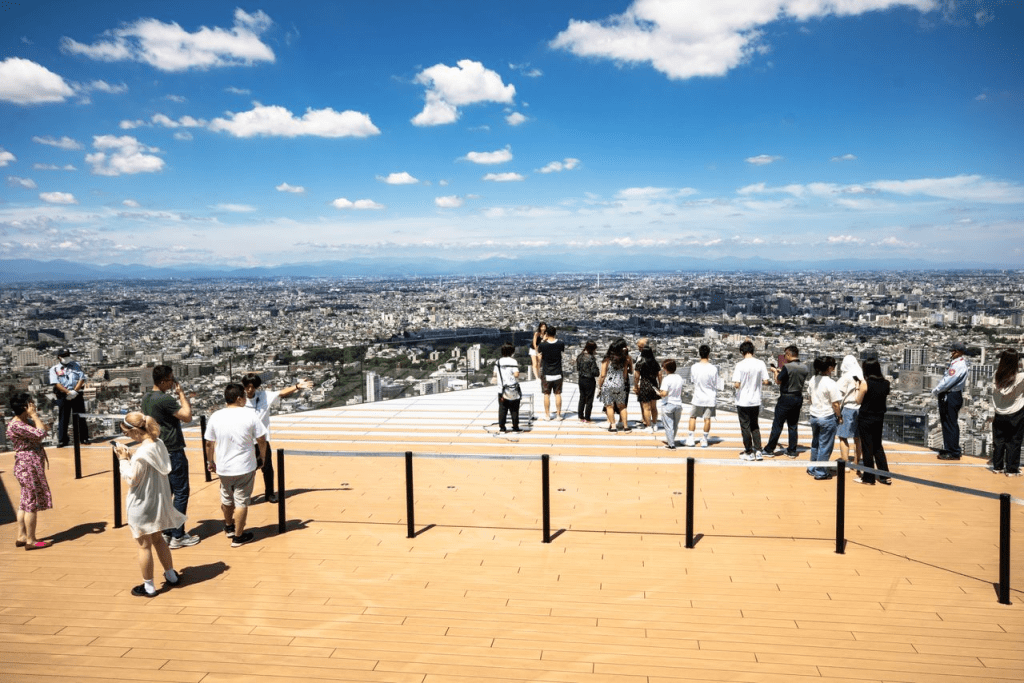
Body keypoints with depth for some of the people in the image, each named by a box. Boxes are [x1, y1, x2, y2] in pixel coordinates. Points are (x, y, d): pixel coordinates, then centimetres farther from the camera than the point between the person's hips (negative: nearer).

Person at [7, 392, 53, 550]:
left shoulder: (26, 422, 10)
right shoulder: (16, 426, -19)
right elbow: (40, 433, -28)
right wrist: (34, 415, -20)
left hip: (30, 466, 10)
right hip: (28, 467, -10)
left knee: (25, 502, 15)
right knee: (32, 503, -3)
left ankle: (21, 537, 23)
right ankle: (31, 541, 5)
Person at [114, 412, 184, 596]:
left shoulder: (142, 453, -28)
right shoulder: (159, 444, -2)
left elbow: (131, 480, -18)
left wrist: (123, 459, -11)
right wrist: (130, 456, 2)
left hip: (143, 505, -8)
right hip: (159, 503, 8)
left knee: (144, 545, 8)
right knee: (158, 539, 24)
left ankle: (148, 587, 21)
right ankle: (171, 575, 35)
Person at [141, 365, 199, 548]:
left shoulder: (146, 399, 7)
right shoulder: (165, 399, -21)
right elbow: (187, 416, -23)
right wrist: (181, 393, -13)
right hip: (173, 452, -9)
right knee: (181, 493, -1)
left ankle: (165, 532, 21)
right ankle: (178, 536, 1)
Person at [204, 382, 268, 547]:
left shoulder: (215, 417, -4)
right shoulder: (250, 416, -11)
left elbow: (209, 443, 2)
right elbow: (261, 441, -6)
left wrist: (210, 462, 17)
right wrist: (261, 457, 12)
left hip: (223, 467, 4)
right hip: (245, 466, -4)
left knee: (226, 499, 23)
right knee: (241, 502, 7)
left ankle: (229, 527, 44)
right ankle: (238, 536, 13)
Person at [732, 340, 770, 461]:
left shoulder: (740, 365, -15)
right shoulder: (761, 363, -4)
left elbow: (737, 384, -19)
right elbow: (765, 381, 0)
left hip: (743, 401, -4)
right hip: (756, 401, 4)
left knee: (745, 427, 7)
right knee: (754, 426, 18)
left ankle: (749, 452, 14)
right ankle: (758, 451, 14)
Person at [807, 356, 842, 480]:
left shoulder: (813, 380, 2)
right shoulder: (831, 384, -19)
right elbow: (835, 404, -17)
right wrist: (839, 417, -4)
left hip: (814, 416, 7)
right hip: (827, 418, -7)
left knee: (815, 443, 20)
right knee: (825, 446, 5)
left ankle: (812, 469, 30)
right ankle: (820, 472, 12)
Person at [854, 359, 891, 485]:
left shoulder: (865, 383, -16)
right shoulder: (885, 383, -1)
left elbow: (859, 401, -8)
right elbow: (885, 395, 12)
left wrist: (859, 389, 8)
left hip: (866, 419, -5)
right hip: (879, 418, 5)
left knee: (867, 447, 4)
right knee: (878, 446, 17)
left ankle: (869, 477, 11)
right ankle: (885, 476, 18)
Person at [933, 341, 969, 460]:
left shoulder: (959, 365, -14)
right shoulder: (954, 363, 17)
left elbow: (948, 381, -19)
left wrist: (936, 390, -8)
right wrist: (937, 390, 5)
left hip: (952, 397, -10)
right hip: (946, 396, 10)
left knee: (951, 425, -6)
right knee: (945, 423, 14)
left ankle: (954, 453, -2)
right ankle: (948, 449, 23)